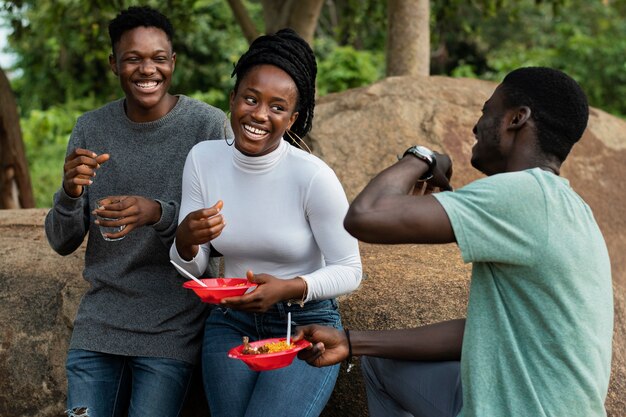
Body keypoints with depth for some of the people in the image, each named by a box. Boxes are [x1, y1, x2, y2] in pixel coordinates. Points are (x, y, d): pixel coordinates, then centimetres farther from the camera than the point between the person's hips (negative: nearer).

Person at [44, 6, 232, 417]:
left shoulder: (209, 125, -9)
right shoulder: (90, 128, 1)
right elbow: (62, 243, 3)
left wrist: (160, 214, -27)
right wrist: (70, 193, -19)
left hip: (171, 332, -3)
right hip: (97, 324, 3)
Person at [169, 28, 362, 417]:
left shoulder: (313, 176, -20)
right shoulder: (203, 159, -7)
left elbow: (349, 270, -11)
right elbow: (190, 269, -2)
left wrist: (289, 288, -28)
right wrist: (186, 239, -25)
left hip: (306, 327, -4)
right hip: (231, 323, 4)